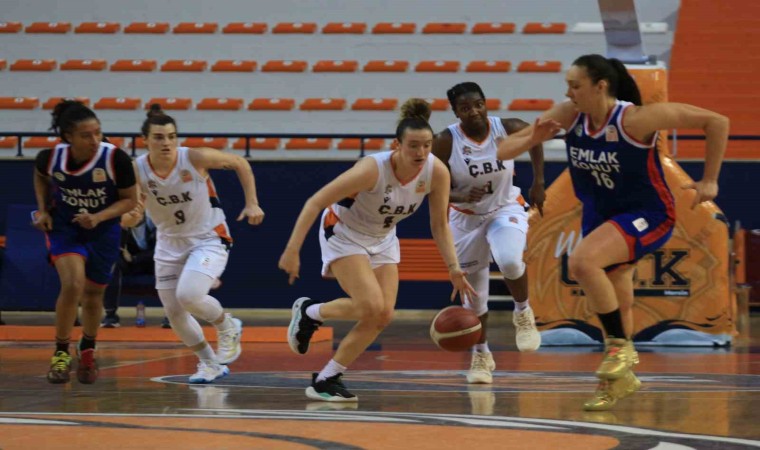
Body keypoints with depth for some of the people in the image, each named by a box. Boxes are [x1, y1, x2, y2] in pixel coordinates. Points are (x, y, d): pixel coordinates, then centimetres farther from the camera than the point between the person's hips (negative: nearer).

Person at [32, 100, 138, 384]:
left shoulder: (116, 159, -25)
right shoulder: (50, 157, -19)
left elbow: (130, 199, -11)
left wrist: (98, 218, -25)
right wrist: (43, 210, -3)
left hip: (103, 231, 1)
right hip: (64, 227, -1)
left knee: (93, 295, 13)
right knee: (73, 285, -23)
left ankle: (88, 351, 40)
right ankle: (61, 352, -5)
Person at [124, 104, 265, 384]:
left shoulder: (195, 158, -21)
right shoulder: (137, 170, -16)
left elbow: (239, 163, -6)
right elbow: (129, 219, -14)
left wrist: (252, 203, -9)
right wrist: (131, 213, -38)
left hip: (208, 239, -4)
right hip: (169, 244, 4)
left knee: (188, 295, -26)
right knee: (173, 312, 6)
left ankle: (227, 327, 5)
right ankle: (211, 363, 28)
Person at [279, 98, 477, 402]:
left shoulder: (437, 172, -21)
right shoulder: (373, 169, -35)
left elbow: (439, 224, -6)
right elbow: (315, 203, -30)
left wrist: (454, 268, -17)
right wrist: (292, 251, -34)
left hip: (382, 239, 6)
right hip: (343, 232, -6)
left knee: (383, 316, -6)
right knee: (371, 307, -21)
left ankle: (326, 379, 6)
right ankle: (308, 313, 6)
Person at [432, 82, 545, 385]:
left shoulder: (508, 129, -15)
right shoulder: (446, 142, -19)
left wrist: (538, 183, 4)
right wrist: (462, 197, -31)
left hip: (506, 210, -1)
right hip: (466, 217, 1)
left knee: (509, 260, -33)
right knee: (474, 293, 7)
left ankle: (523, 313, -3)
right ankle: (481, 355, 31)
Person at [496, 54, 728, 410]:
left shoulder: (634, 119, -26)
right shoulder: (568, 115, -11)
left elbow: (717, 122, -20)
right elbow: (503, 151, -8)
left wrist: (709, 181, -16)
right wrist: (533, 139, -28)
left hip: (647, 216, -7)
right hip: (600, 216, 7)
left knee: (582, 261, -30)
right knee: (612, 305, 16)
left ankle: (621, 345, -13)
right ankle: (619, 379, 38)